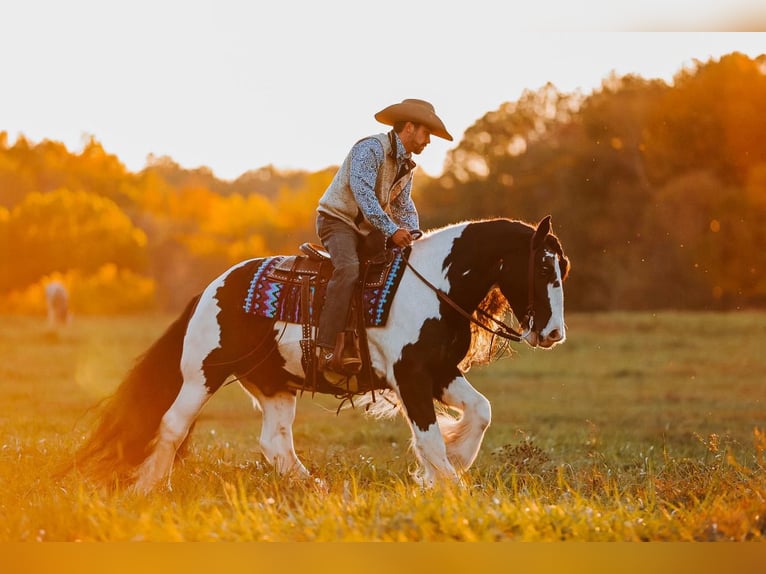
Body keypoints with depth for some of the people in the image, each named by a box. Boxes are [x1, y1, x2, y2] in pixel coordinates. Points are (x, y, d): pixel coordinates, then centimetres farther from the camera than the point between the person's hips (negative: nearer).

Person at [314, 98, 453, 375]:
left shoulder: (406, 165, 13)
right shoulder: (371, 149, -17)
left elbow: (403, 204, 18)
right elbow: (362, 192, -27)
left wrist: (412, 232, -3)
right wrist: (391, 230, -33)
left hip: (369, 228, 10)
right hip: (338, 219, -10)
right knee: (348, 270, -33)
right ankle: (329, 350, -39)